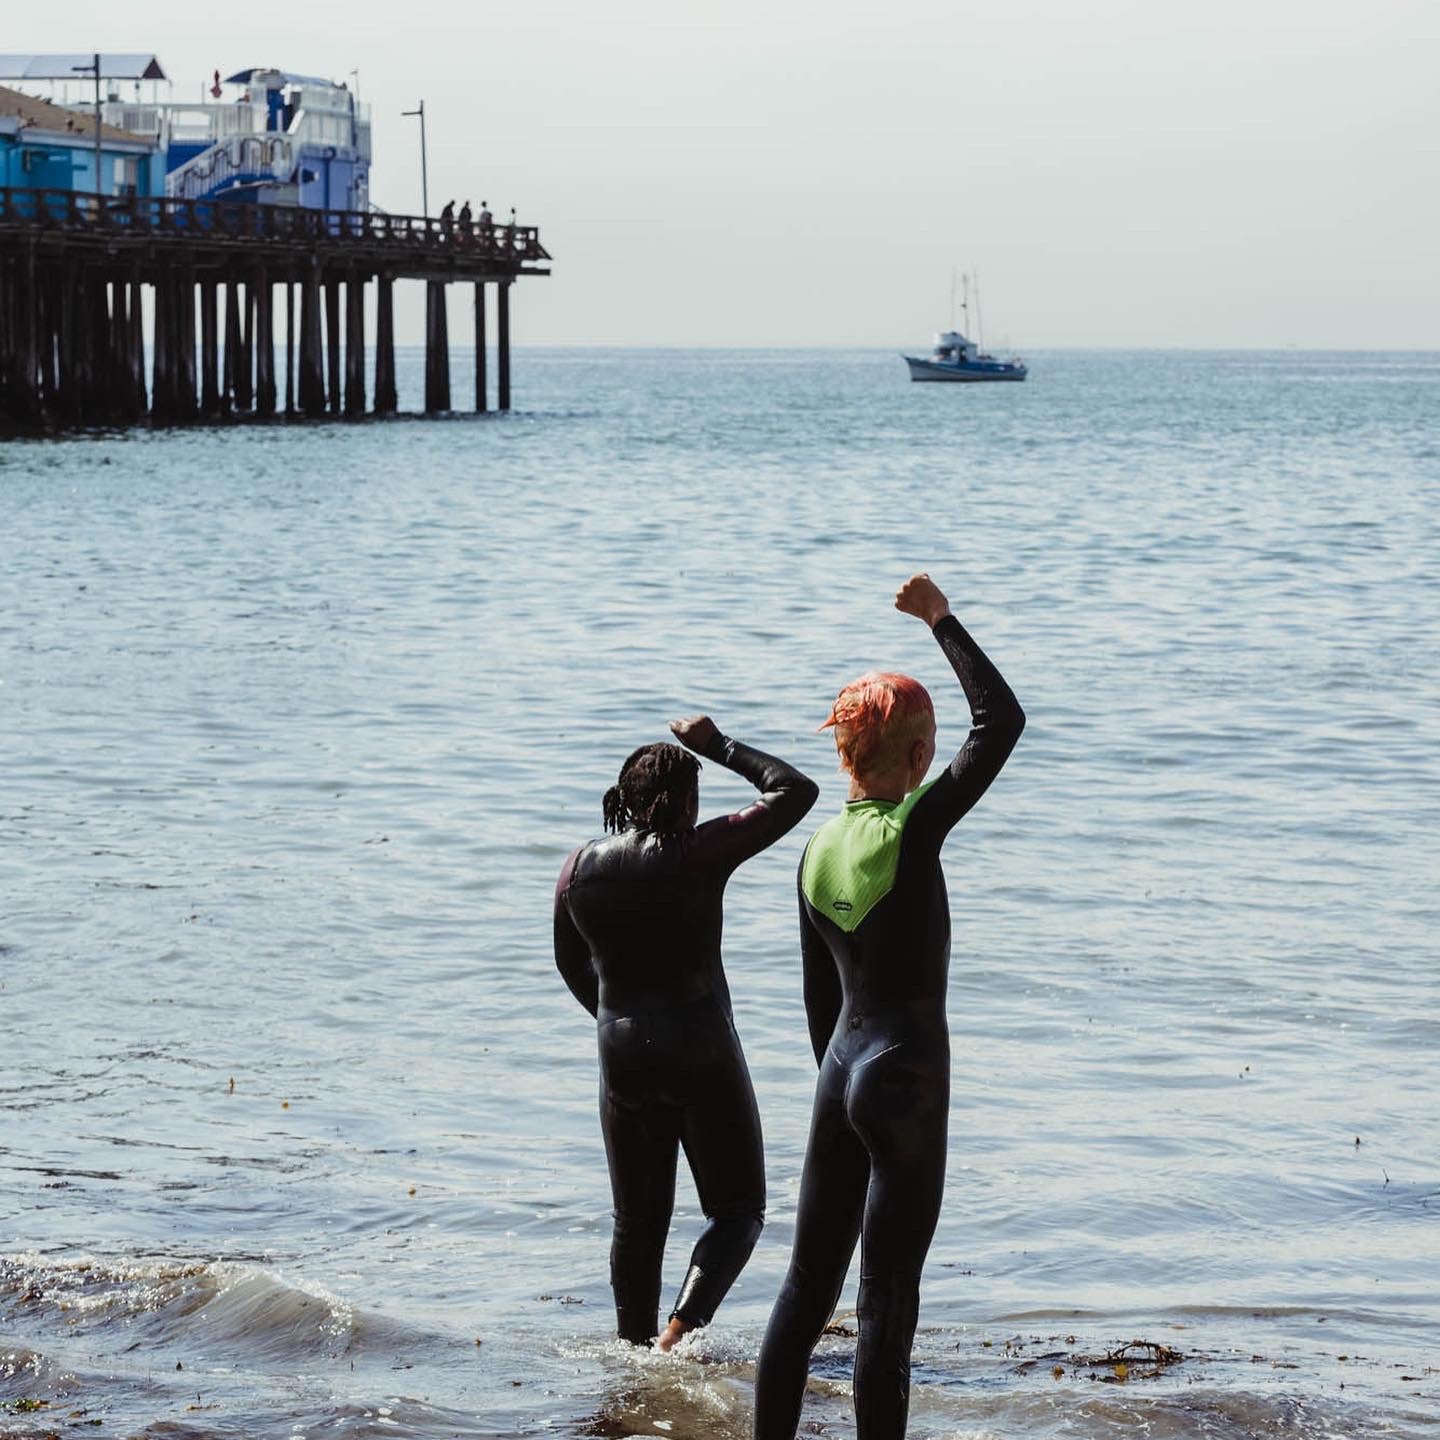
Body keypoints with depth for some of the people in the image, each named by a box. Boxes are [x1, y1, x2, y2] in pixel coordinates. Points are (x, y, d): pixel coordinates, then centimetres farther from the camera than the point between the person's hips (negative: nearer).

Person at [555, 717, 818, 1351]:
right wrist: (720, 746, 3)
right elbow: (795, 790, -7)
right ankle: (681, 1328, -13)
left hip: (621, 1055, 5)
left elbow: (570, 964, 16)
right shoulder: (699, 854, -13)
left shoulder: (580, 867, 2)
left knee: (637, 1221, 16)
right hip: (702, 1054, -5)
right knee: (737, 1210, 7)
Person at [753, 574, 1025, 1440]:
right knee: (888, 1298, -2)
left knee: (809, 1285, 13)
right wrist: (943, 622, -4)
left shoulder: (819, 850, 6)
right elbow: (1002, 721, -12)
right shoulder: (911, 831, -14)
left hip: (841, 1070, 7)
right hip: (907, 1077, -7)